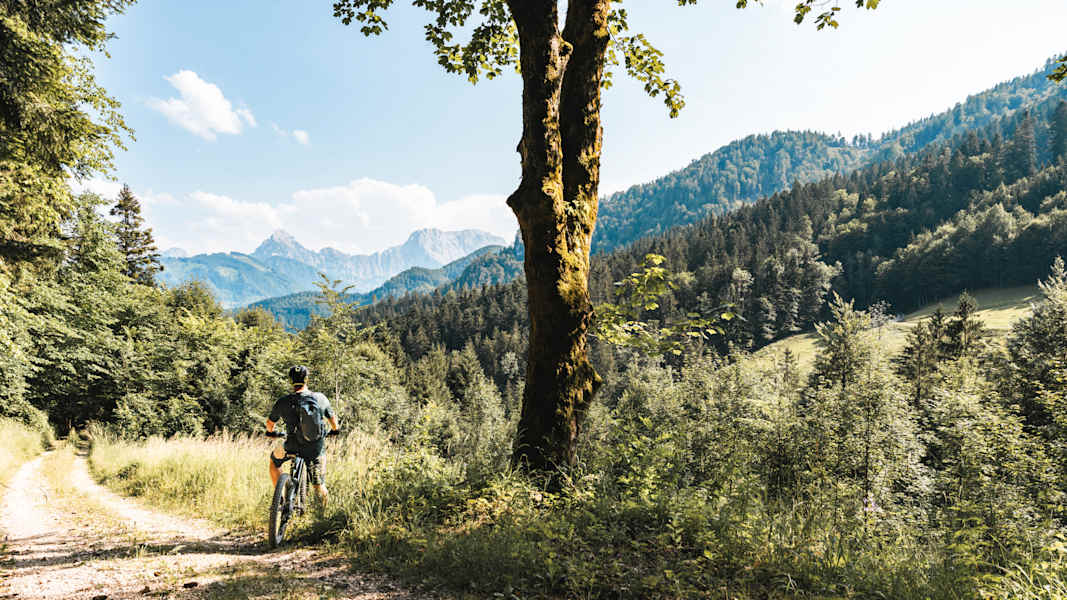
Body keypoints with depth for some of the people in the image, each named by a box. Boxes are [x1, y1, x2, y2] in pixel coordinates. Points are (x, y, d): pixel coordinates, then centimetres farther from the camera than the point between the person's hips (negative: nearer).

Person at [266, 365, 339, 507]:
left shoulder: (283, 402, -7)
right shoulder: (320, 398, -4)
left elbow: (270, 423, 10)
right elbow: (333, 419, 10)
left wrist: (271, 432, 33)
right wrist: (334, 430, 33)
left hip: (292, 447, -2)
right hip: (316, 448, 2)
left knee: (274, 460, 30)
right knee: (318, 485, 28)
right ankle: (323, 493, 4)